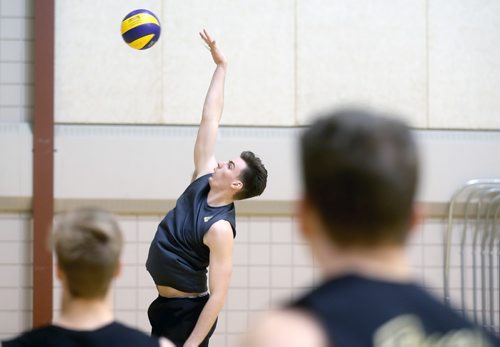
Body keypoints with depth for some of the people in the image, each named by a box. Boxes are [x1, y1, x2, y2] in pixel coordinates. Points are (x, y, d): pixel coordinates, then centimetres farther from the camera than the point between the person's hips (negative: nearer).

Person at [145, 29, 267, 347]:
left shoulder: (220, 228, -22)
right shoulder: (204, 180, -1)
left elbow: (218, 296, -24)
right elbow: (210, 118, 2)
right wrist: (221, 66, 6)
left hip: (187, 312, -9)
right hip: (165, 306, 9)